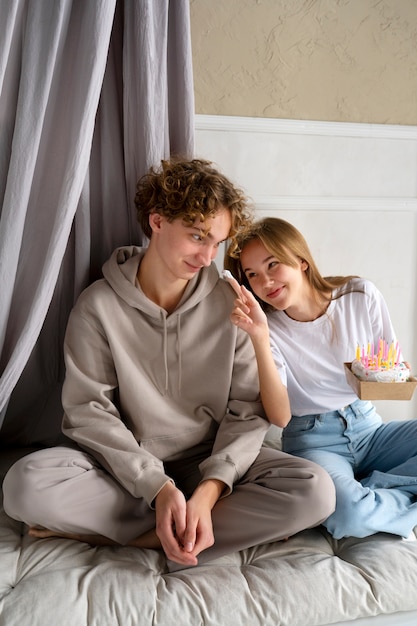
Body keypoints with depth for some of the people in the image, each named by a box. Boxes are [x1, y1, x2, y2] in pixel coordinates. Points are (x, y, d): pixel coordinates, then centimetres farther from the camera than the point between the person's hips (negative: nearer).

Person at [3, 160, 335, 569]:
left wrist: (209, 491, -22)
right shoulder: (99, 305, -7)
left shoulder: (229, 305, -4)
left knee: (314, 491, -23)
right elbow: (88, 410, -10)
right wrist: (158, 487, -21)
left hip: (209, 464, 1)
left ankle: (139, 536, -17)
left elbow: (248, 410, -7)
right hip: (127, 467, 0)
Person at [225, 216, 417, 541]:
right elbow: (280, 417, -21)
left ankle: (367, 491, -11)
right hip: (313, 442, -3)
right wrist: (260, 338, -31)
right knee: (346, 514, -34)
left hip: (368, 430, 3)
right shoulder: (268, 328, -10)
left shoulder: (361, 296, -5)